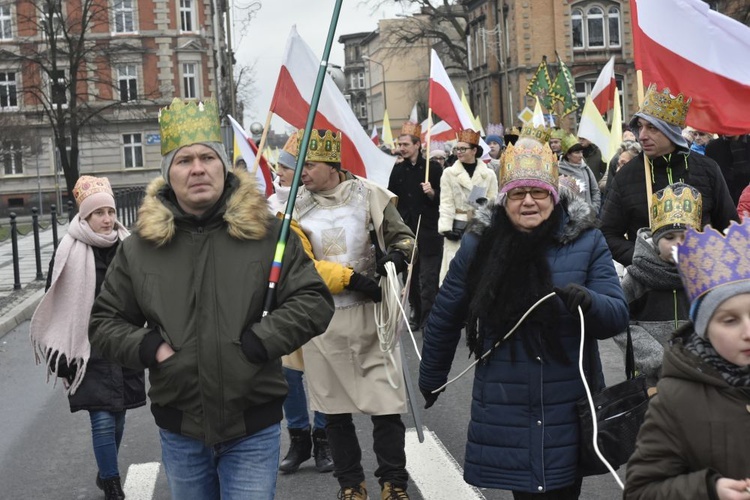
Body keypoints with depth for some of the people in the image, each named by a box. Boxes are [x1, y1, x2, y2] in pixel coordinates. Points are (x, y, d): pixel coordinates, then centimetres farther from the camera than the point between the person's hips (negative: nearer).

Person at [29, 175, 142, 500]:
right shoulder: (70, 253, -9)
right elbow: (54, 305, -3)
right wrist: (61, 354, -5)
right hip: (88, 351, -4)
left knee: (118, 416, 14)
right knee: (103, 420, -8)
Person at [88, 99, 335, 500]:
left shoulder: (266, 232, -5)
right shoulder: (140, 248, 1)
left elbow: (314, 301, -7)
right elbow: (104, 320, 9)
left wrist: (256, 343, -17)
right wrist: (149, 348, -9)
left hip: (254, 427, -2)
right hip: (178, 429, 3)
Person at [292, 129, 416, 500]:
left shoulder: (369, 196, -2)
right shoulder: (296, 207, 0)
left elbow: (404, 236, 7)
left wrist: (396, 255, -17)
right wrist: (352, 279, -21)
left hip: (370, 314, -1)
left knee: (385, 403, 0)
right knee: (334, 409, 11)